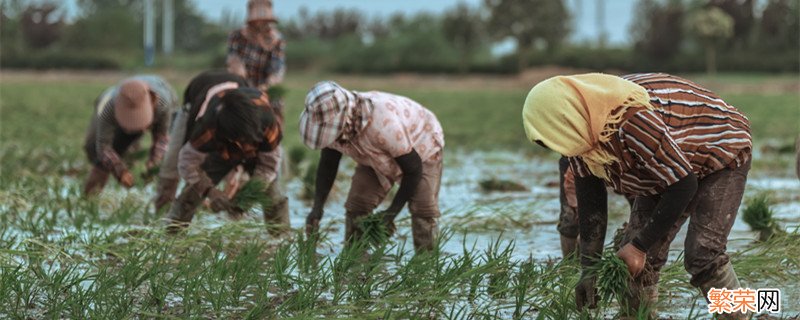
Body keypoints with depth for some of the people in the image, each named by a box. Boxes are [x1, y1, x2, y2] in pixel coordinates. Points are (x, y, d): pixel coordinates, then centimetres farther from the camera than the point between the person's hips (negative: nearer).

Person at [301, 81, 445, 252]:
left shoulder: (382, 124, -46)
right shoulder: (332, 123, -27)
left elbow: (413, 169, -33)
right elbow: (327, 165, -8)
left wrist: (392, 212, -29)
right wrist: (317, 208, -21)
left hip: (420, 145, -6)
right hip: (379, 157, 6)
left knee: (423, 210, -18)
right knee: (356, 206, -7)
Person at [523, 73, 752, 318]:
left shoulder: (632, 121, -40)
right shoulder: (581, 136, -15)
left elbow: (683, 185, -34)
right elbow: (590, 205, -4)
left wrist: (640, 246, -27)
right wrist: (589, 268, -11)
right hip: (666, 169, 8)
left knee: (703, 255, -22)